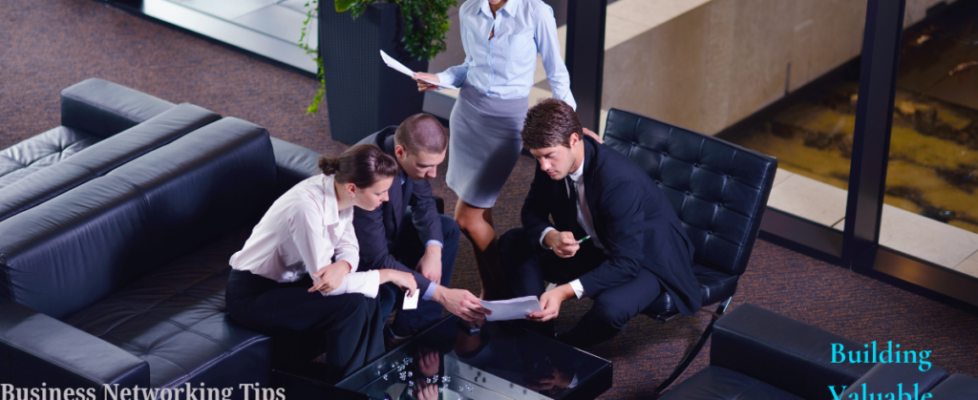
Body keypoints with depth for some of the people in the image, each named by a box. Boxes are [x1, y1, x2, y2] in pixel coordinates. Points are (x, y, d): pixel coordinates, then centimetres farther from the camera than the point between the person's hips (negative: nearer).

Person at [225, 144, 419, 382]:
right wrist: (388, 275, -22)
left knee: (369, 299, -12)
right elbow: (324, 283, -30)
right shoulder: (307, 208, -33)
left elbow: (348, 246, 0)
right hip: (253, 294, -8)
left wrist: (342, 266, -25)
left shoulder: (338, 191, -9)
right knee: (350, 306, -24)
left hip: (293, 277, 8)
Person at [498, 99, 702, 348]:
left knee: (610, 308, -38)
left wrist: (564, 291, -42)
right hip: (596, 248, 7)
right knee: (513, 244, -6)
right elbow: (533, 210, 1)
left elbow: (627, 263, -34)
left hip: (645, 258, -7)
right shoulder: (551, 161, -14)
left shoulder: (620, 181, -36)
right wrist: (550, 237, -24)